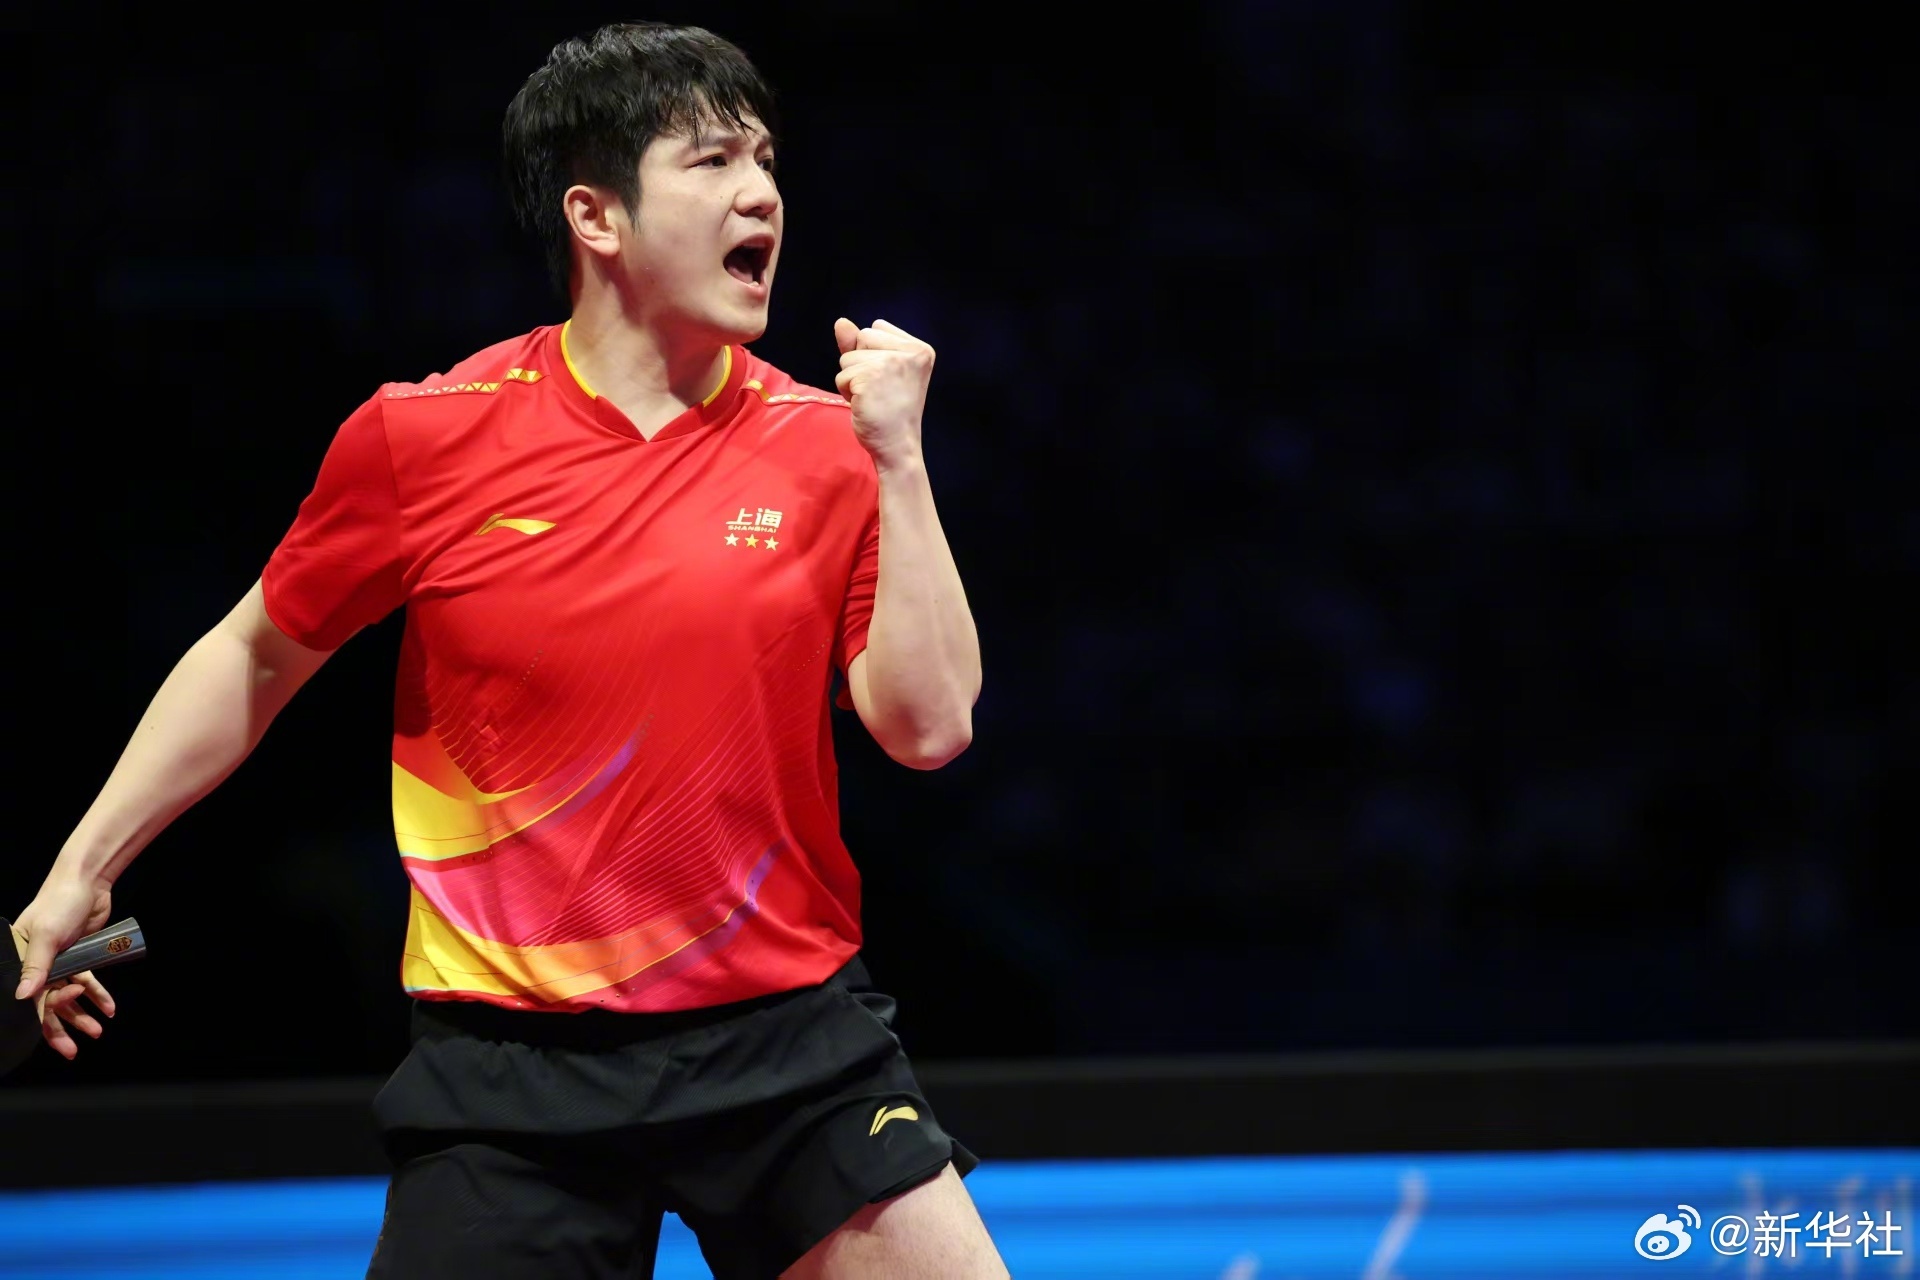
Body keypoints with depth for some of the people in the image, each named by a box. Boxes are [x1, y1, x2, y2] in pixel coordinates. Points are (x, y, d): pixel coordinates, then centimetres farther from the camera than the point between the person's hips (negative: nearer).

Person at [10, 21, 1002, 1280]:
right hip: (513, 1068, -1)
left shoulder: (824, 444, 0)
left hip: (788, 1034, 1)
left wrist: (898, 459, -13)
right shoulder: (426, 437, -4)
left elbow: (928, 727, -8)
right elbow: (255, 658, 10)